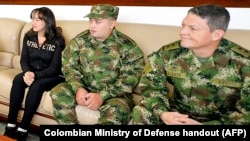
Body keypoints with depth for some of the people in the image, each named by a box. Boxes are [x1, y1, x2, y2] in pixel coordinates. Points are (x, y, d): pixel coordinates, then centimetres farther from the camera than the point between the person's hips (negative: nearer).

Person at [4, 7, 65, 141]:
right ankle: (11, 124, -21)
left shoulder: (57, 40, -14)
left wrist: (35, 75, -29)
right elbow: (24, 59, 0)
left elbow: (55, 67, -17)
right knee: (18, 79, -25)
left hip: (53, 76, -4)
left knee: (37, 85, -33)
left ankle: (23, 129, -25)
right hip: (32, 72, 5)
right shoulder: (28, 36, 2)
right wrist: (27, 72, -22)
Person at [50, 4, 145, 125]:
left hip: (113, 94, -3)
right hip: (83, 88, 4)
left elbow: (130, 79, -15)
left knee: (117, 110, -34)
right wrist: (78, 88, -18)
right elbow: (68, 66, 1)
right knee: (58, 92, -18)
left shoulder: (128, 46, -11)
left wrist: (102, 95, -25)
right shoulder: (80, 40, 1)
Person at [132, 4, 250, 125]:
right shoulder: (167, 54, -9)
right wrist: (162, 113, -22)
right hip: (175, 115, 1)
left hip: (219, 120, 0)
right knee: (141, 113, -23)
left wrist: (203, 124, -25)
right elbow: (150, 85, 0)